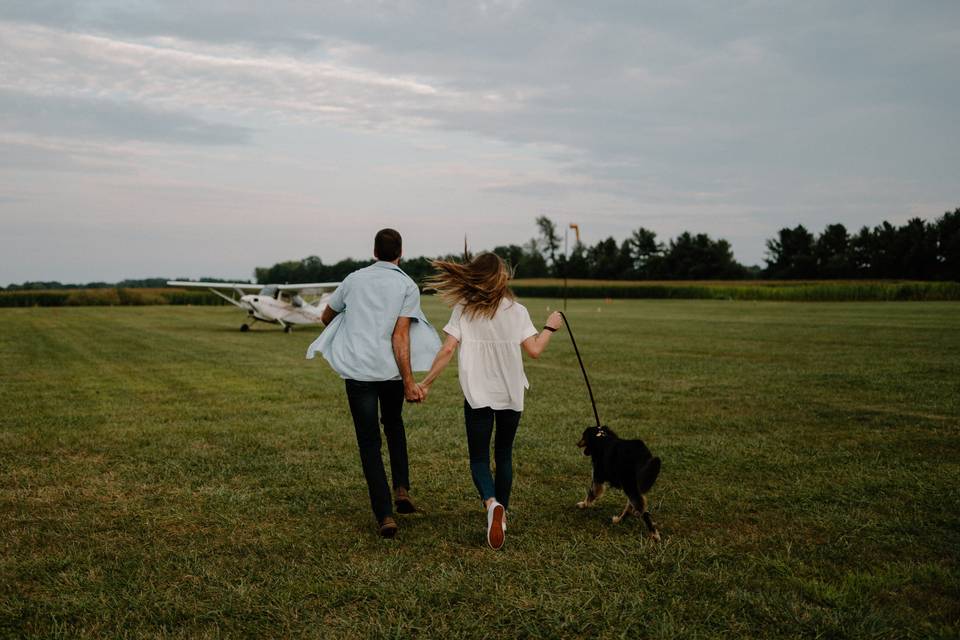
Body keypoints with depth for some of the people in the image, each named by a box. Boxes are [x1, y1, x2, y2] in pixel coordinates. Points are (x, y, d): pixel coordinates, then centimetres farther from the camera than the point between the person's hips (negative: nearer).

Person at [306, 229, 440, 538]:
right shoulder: (408, 286, 0)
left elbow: (326, 317, 22)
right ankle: (401, 489, 15)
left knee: (369, 443, 4)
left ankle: (384, 515, -2)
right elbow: (400, 336, -11)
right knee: (393, 424, 27)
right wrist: (409, 382, -13)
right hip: (391, 372, 0)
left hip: (357, 371, 0)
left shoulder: (354, 279, 9)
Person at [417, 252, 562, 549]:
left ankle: (491, 503, -24)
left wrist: (426, 383, -3)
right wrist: (550, 327, 13)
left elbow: (447, 350, -10)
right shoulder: (517, 311, -3)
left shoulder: (463, 310, -5)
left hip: (478, 395, -1)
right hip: (510, 395, 2)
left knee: (479, 458, 4)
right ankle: (501, 515, 24)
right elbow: (534, 350, -4)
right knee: (504, 456, 17)